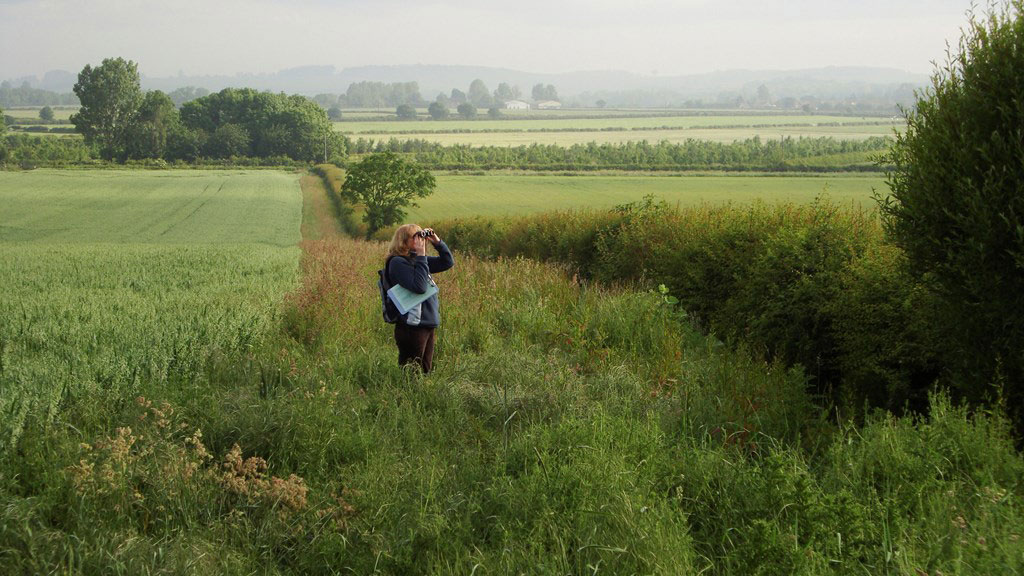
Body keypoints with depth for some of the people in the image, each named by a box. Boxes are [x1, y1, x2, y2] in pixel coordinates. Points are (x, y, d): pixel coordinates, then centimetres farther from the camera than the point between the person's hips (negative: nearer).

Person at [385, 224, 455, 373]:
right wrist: (421, 256, -19)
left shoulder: (416, 260, 12)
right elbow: (419, 287, -23)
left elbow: (448, 262, 18)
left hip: (428, 326, 9)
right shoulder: (398, 262, -12)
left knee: (426, 371, 13)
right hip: (412, 328, -9)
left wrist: (437, 242, 5)